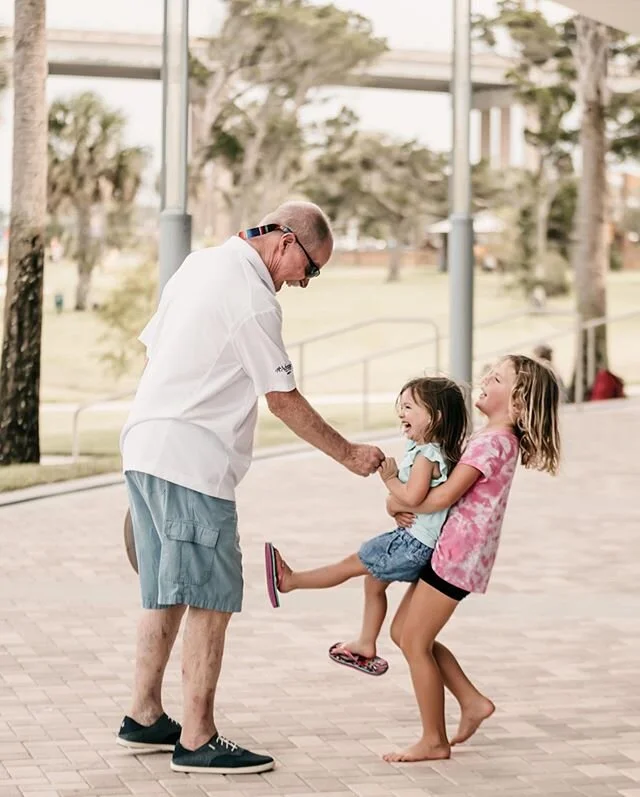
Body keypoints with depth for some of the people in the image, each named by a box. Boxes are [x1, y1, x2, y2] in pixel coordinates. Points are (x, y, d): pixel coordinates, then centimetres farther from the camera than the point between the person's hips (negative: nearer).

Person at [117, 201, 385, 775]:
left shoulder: (200, 264, 14)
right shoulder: (254, 301, -14)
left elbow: (153, 344, 20)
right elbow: (284, 400, -11)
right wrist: (349, 455, -1)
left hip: (145, 447, 10)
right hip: (192, 461, -10)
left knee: (167, 592, 17)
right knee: (211, 598, -7)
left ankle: (145, 717, 23)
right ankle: (197, 741, -6)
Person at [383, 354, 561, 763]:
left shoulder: (493, 442, -18)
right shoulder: (499, 439, 14)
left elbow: (445, 495, -22)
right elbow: (454, 486, 17)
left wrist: (399, 503, -5)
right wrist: (406, 503, 0)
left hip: (457, 555, -10)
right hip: (451, 550, 10)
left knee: (414, 642, -3)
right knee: (404, 632, 14)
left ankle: (434, 741, 5)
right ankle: (473, 701, 18)